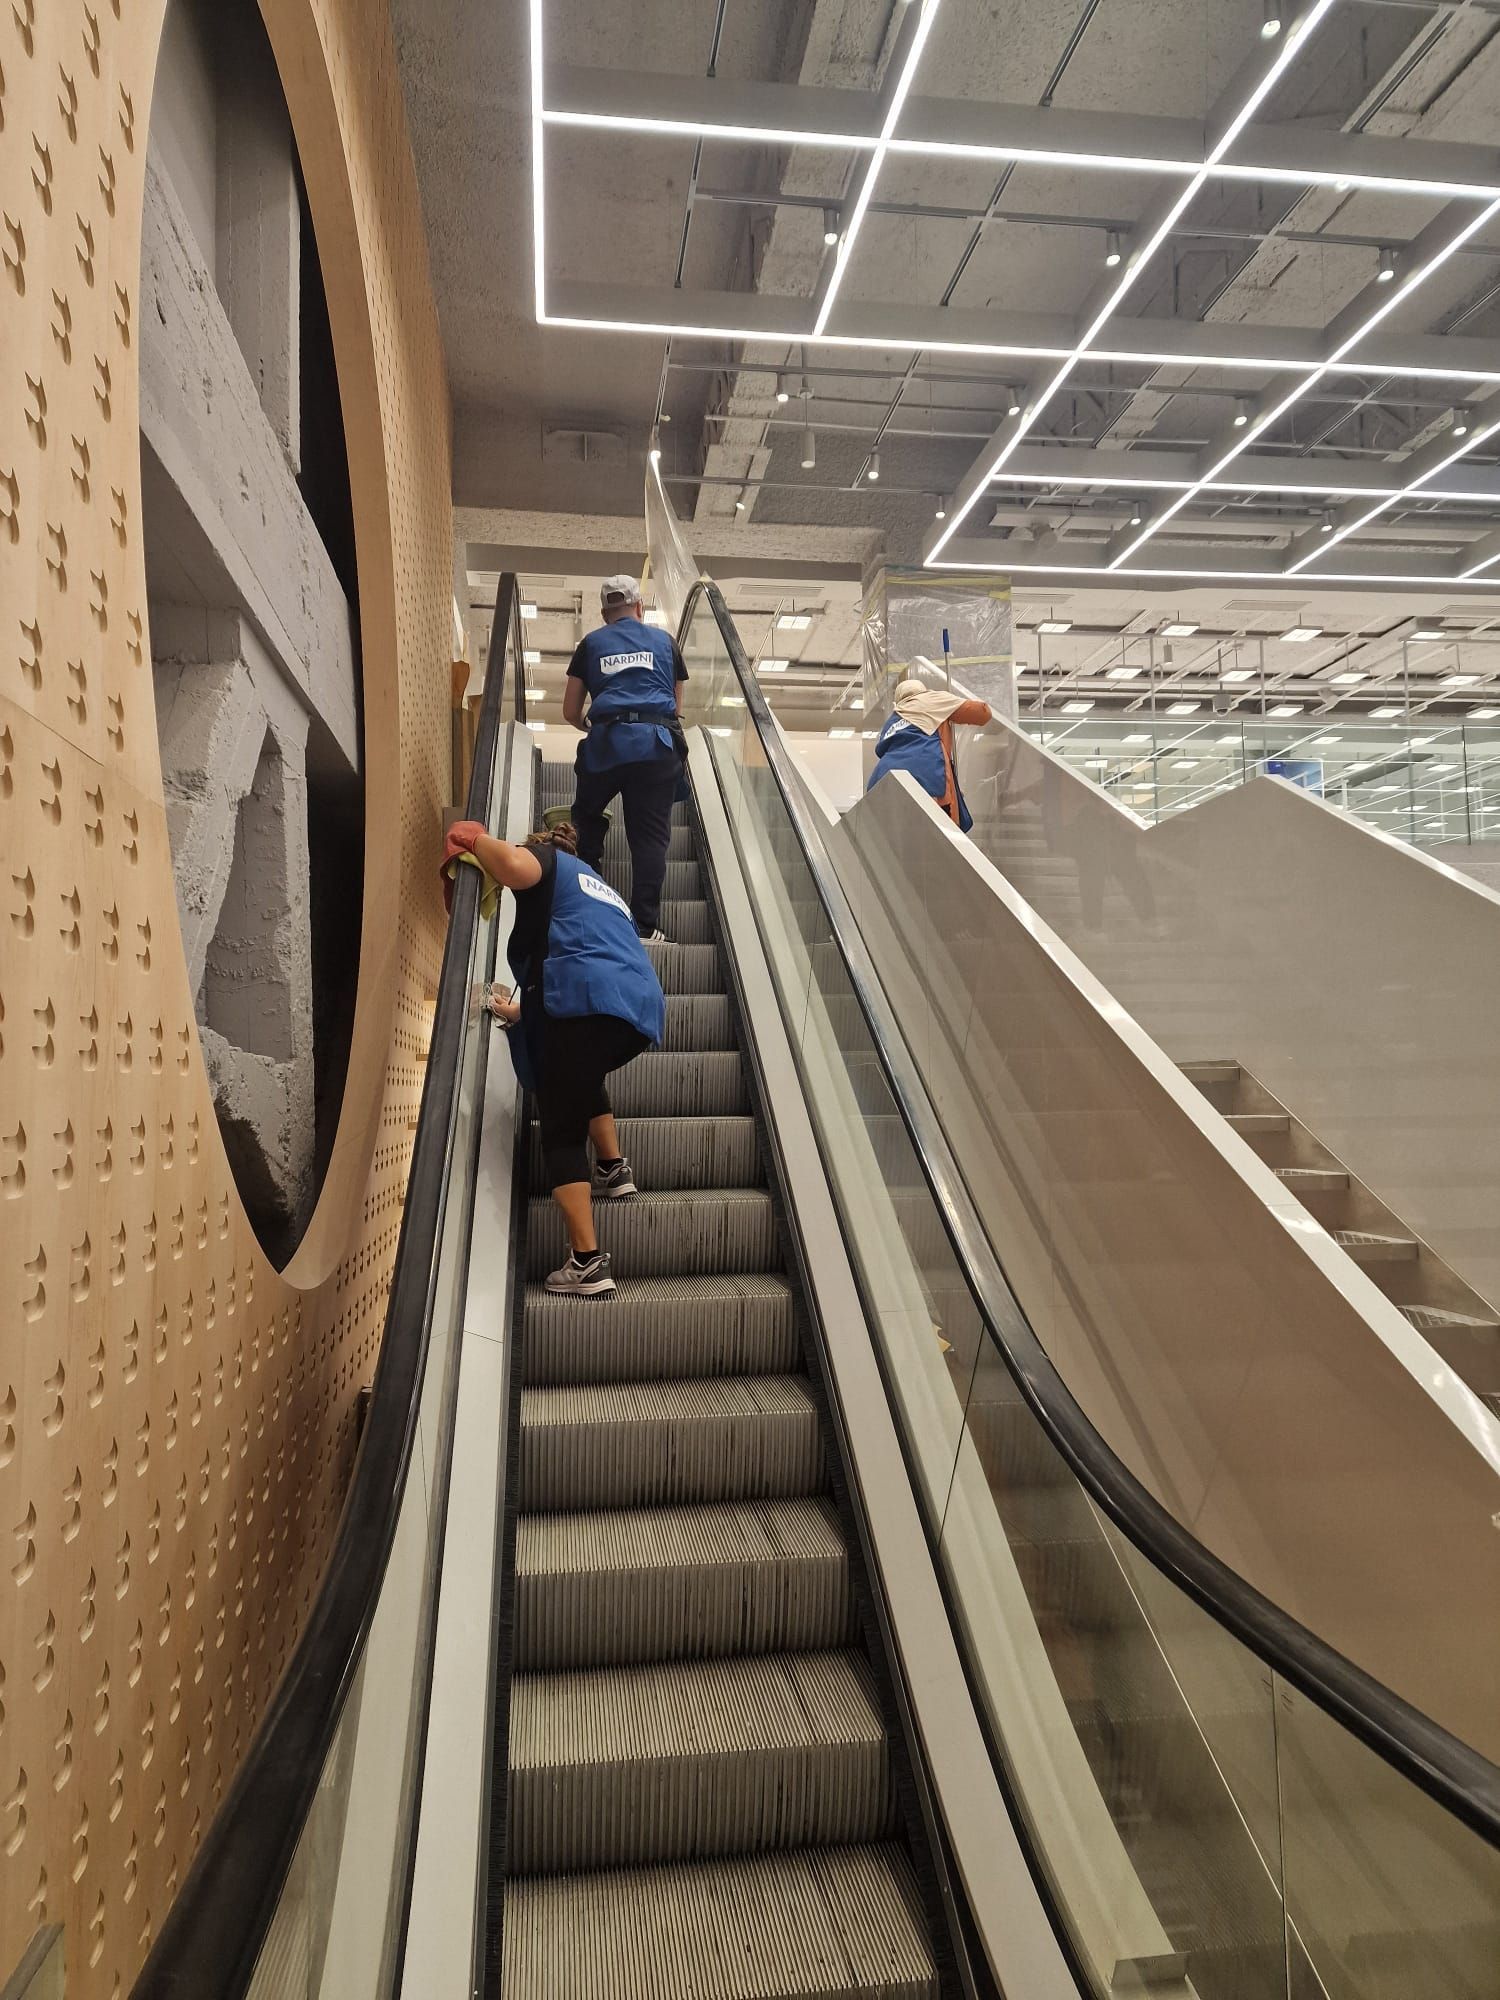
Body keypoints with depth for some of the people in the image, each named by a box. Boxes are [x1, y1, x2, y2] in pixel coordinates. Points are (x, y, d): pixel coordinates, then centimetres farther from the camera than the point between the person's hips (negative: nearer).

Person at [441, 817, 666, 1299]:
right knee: (579, 1075, 37)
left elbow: (515, 866, -11)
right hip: (640, 1009, 8)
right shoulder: (600, 891, 38)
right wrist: (521, 1013, 52)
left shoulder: (547, 860, 16)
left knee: (562, 1132, 2)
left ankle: (587, 1264, -3)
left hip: (588, 1005, -8)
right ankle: (613, 1168, 29)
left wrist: (473, 840, 8)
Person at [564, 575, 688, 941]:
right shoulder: (665, 641, 20)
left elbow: (571, 712, 18)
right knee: (650, 836, -1)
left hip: (607, 743, 0)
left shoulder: (591, 643, 17)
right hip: (657, 745, 0)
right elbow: (677, 707, 25)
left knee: (586, 819, 20)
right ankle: (645, 926, -8)